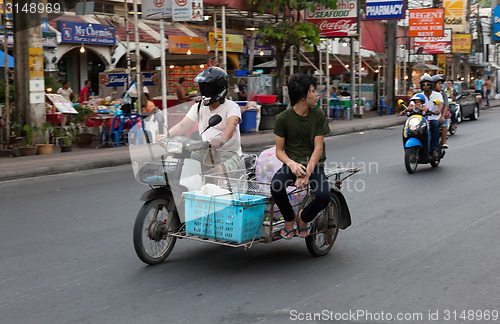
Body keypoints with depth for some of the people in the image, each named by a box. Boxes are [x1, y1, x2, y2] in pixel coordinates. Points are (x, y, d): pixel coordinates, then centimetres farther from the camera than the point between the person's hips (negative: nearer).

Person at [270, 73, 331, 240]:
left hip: (314, 164, 1)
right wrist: (292, 164, -23)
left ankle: (304, 217, 8)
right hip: (291, 163, -1)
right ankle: (289, 220, -1)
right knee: (276, 186, -33)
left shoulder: (318, 115, -1)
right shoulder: (283, 118, -4)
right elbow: (279, 151, 0)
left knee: (324, 196, -28)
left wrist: (307, 173, -20)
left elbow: (318, 148, -5)